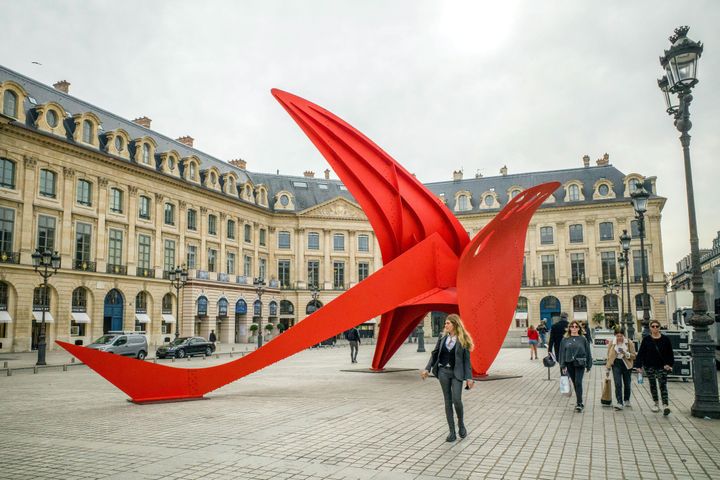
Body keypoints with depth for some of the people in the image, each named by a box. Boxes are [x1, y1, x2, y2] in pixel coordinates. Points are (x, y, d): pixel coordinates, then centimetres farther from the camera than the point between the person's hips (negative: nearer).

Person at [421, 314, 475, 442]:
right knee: (448, 401, 5)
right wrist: (427, 369, 2)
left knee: (457, 400, -13)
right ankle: (452, 432, 11)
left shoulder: (463, 339, -5)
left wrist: (469, 377, -9)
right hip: (443, 371, 3)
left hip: (457, 373, -3)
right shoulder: (442, 337, 5)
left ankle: (461, 423, 17)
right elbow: (435, 354, 10)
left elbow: (466, 359, -5)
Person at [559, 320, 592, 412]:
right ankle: (579, 401, 26)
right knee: (574, 383, 12)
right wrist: (563, 365, 0)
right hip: (570, 364, 3)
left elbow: (588, 352, 4)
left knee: (578, 383, -11)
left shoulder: (583, 339, 0)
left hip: (580, 364, -3)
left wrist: (588, 365, 3)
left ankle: (579, 403, -7)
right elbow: (562, 352, 5)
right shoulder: (565, 339, 4)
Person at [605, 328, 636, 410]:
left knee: (627, 384, 13)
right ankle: (620, 403, -16)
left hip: (626, 365, 1)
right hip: (616, 364, 0)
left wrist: (625, 353, -20)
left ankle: (626, 400, 36)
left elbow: (634, 355, -2)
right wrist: (608, 367, 10)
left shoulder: (629, 343, -4)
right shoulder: (611, 343, 0)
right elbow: (609, 355, 10)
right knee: (618, 384, -13)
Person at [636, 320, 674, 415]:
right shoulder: (646, 340, 0)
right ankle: (656, 403, 24)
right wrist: (639, 366, -4)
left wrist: (669, 364, -7)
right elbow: (641, 353, 0)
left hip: (662, 366, -1)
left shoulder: (665, 339, 0)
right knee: (652, 385, 11)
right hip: (649, 366, 1)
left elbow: (670, 353, 4)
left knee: (663, 385, -10)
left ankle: (665, 405, -17)